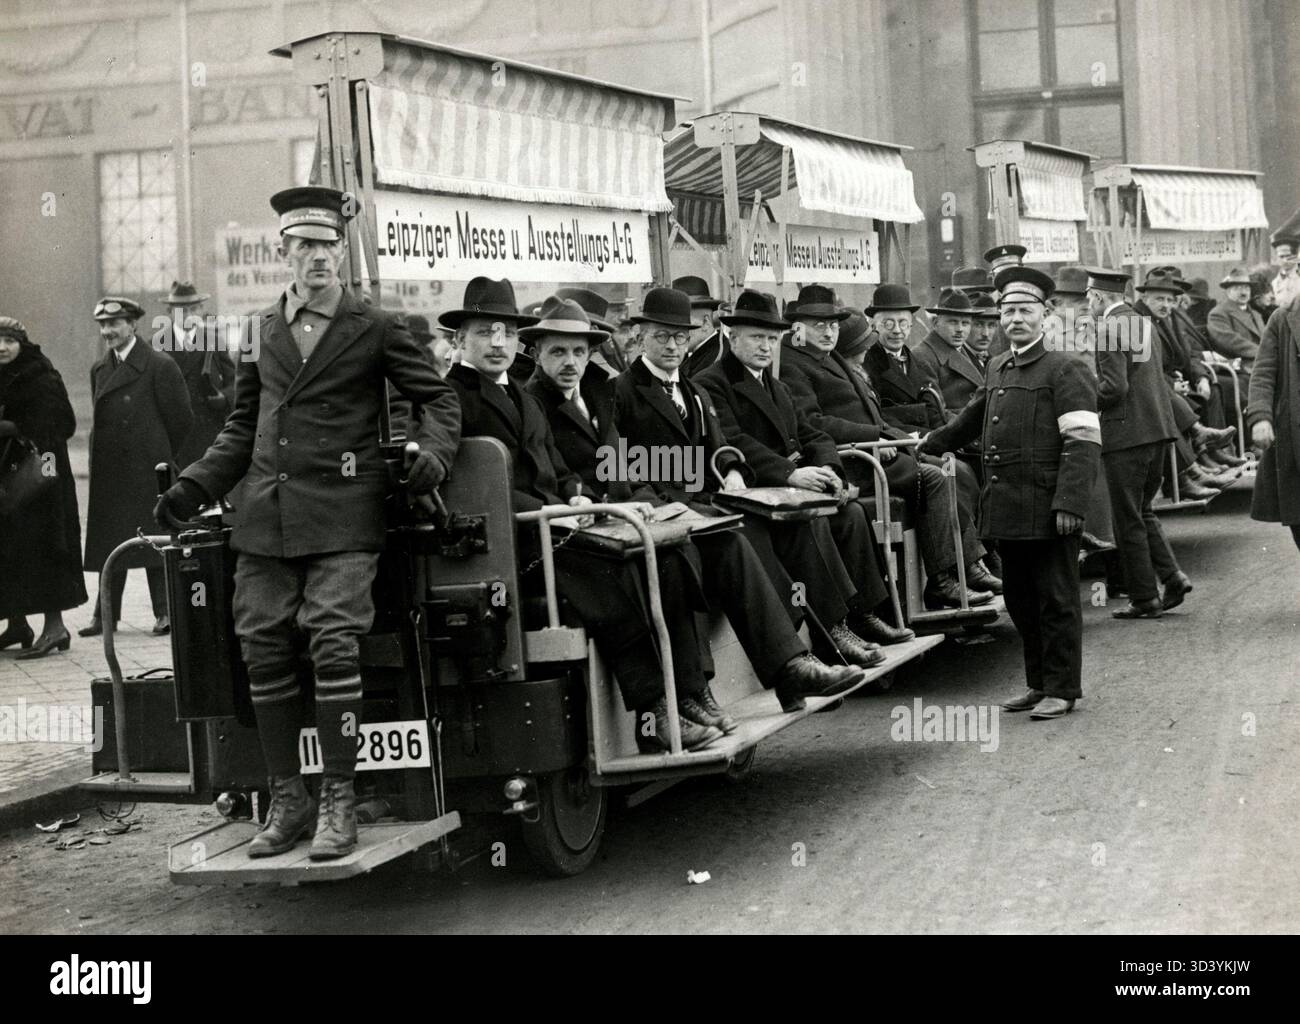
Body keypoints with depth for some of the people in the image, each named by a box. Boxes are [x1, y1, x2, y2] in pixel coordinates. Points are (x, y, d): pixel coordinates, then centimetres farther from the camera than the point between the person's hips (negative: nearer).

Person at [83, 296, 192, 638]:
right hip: (108, 474, 6)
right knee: (109, 542, 9)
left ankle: (165, 611, 4)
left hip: (149, 472, -6)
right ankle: (106, 613, 15)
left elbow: (181, 419, -6)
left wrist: (160, 457, 2)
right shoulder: (99, 370, 13)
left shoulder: (160, 366, -8)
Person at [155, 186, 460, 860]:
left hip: (341, 518, -4)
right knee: (264, 649, 1)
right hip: (266, 519, 4)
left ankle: (338, 800, -7)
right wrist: (195, 486, 11)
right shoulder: (263, 329, 14)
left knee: (333, 644, -15)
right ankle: (286, 800, 12)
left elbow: (436, 398, 10)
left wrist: (433, 452, -9)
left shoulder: (375, 329, 3)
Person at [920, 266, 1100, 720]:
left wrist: (1069, 504, -21)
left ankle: (1062, 689, 8)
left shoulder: (1064, 371, -7)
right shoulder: (997, 369, 14)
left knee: (1056, 599, 0)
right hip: (1006, 507, 7)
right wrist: (930, 444, 35)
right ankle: (1039, 682, 23)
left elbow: (1083, 443, -14)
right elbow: (973, 416, 32)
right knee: (1019, 598, 13)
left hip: (1047, 508, -7)